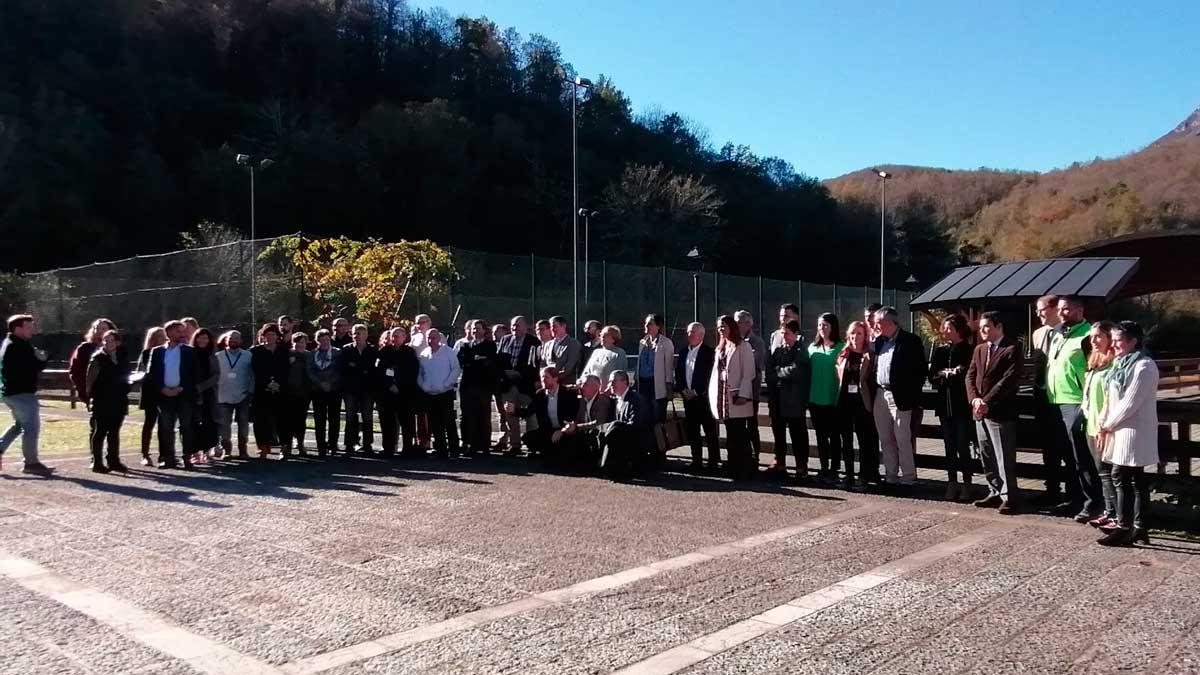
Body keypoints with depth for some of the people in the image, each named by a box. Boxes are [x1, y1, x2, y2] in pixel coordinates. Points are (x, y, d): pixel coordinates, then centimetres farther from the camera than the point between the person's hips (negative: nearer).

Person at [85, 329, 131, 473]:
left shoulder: (122, 358, 10)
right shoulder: (98, 358, -5)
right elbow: (90, 379, -6)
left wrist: (124, 393, 8)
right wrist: (90, 394, -9)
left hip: (118, 402, 5)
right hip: (102, 402, -5)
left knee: (114, 432, 11)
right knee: (100, 432, 0)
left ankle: (114, 461, 18)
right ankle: (97, 462, 5)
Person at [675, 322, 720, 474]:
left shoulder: (709, 352, -7)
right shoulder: (683, 351, 11)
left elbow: (709, 375, -11)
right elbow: (678, 372, 12)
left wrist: (695, 392, -13)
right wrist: (683, 390, -2)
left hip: (703, 397, -5)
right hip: (688, 397, 6)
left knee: (710, 432, -1)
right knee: (692, 432, 8)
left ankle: (714, 463, 4)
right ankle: (696, 462, 16)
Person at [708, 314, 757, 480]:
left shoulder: (743, 347, -5)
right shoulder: (720, 348, 18)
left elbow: (748, 373, -11)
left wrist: (743, 395, -19)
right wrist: (713, 394, 9)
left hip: (737, 397, -7)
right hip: (723, 397, 7)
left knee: (739, 436, -6)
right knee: (731, 436, 9)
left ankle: (745, 469, 0)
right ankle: (734, 468, 14)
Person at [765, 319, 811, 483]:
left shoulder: (801, 351, -3)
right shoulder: (776, 350, 12)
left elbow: (794, 371, -17)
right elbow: (769, 371, 5)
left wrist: (777, 372, -5)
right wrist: (771, 394, -6)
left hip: (794, 400, -5)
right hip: (777, 399, 5)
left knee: (798, 435, 0)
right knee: (778, 433, 11)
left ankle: (801, 468, 5)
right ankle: (779, 464, 20)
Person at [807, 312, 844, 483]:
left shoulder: (841, 348, -5)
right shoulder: (813, 347, 9)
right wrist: (807, 395, 6)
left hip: (833, 400, -5)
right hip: (815, 399, 5)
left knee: (834, 436, 2)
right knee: (821, 436, 11)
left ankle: (834, 470, 9)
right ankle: (824, 468, 19)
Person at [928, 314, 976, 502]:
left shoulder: (970, 351, -3)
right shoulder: (940, 351, 10)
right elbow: (932, 377, 4)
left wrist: (945, 375, -13)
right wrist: (948, 374, -13)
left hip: (963, 405, -4)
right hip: (945, 404, 5)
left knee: (963, 447, -3)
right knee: (949, 446, 8)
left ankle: (966, 485, 6)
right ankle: (952, 483, 15)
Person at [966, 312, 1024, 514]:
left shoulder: (1012, 349, -6)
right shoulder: (979, 349, 17)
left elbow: (1010, 379, -14)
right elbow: (970, 376, 12)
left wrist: (987, 401, -17)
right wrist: (974, 399, -6)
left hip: (1000, 412, -7)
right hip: (980, 412, 7)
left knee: (1004, 457, -4)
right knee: (987, 457, 12)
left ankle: (1009, 497, 4)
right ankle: (995, 493, 22)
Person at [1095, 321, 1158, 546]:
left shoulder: (1143, 367, -15)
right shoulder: (1122, 363, 14)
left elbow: (1130, 403, -18)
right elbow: (1111, 398, 14)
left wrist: (1108, 425, -10)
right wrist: (1104, 423, 3)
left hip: (1133, 431, -9)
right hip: (1122, 429, 9)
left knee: (1121, 477, -8)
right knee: (1136, 479, 12)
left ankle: (1124, 528, -3)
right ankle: (1138, 528, 17)